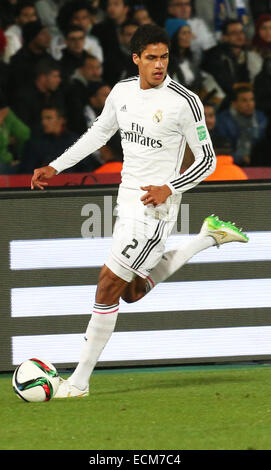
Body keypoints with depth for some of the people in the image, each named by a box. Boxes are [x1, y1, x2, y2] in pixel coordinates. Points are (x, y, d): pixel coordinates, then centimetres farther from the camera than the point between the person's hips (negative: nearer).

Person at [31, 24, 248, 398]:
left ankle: (79, 381, 0)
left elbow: (207, 160, -9)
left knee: (109, 285, -8)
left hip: (155, 206, -8)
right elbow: (99, 133, 21)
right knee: (133, 292, 16)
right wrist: (55, 167, 17)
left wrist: (169, 189, -22)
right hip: (128, 203, 8)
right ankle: (208, 237, 27)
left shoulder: (184, 102, -15)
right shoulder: (123, 92, 5)